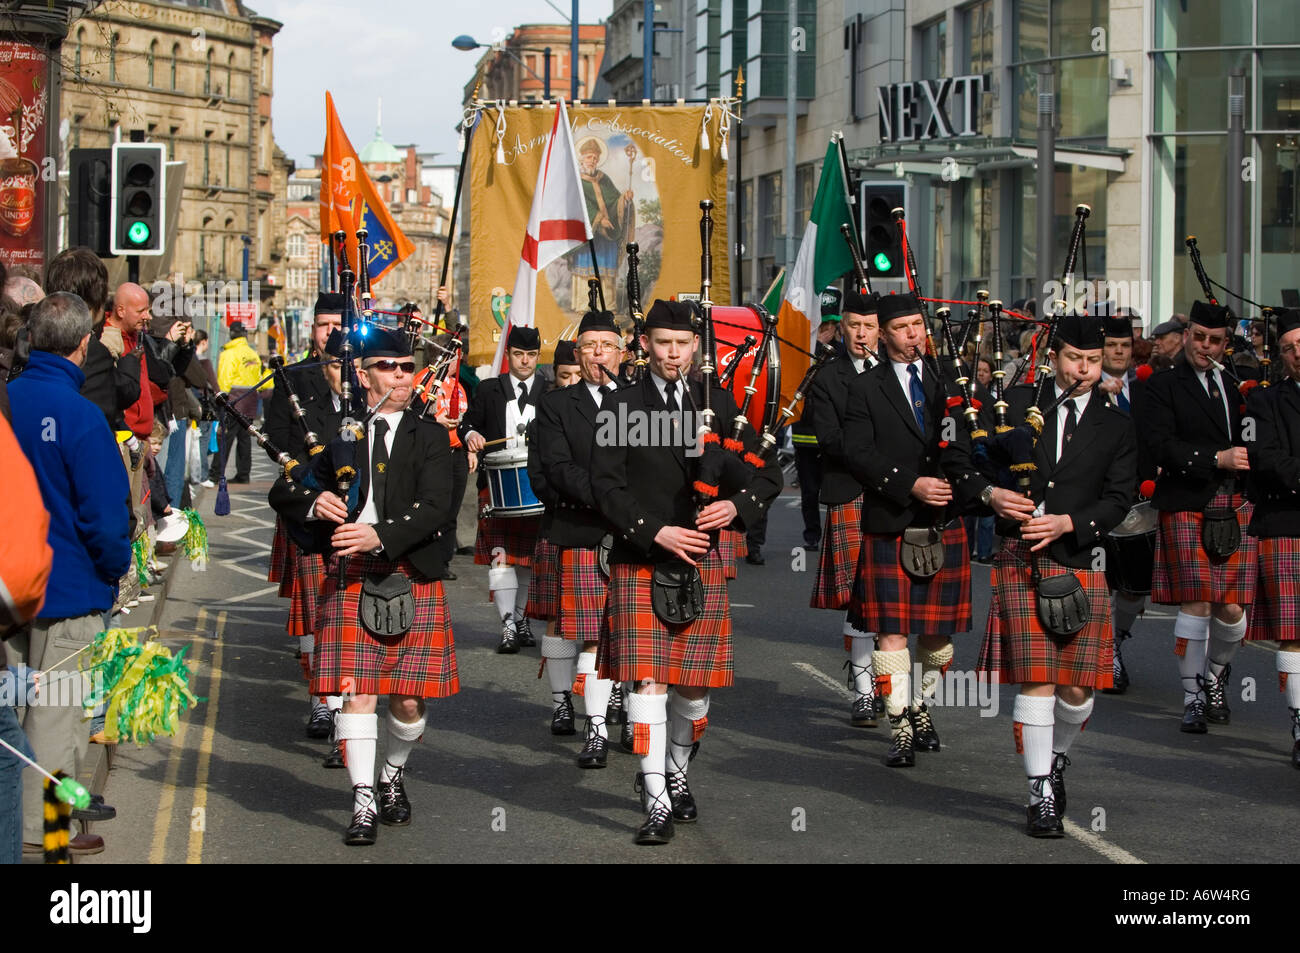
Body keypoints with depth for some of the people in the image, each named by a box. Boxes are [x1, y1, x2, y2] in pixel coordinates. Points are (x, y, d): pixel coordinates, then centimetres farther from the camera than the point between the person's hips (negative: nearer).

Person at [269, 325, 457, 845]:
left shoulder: (429, 436, 5)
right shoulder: (339, 433, 8)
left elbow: (435, 508, -8)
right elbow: (281, 493, 10)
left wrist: (381, 536, -23)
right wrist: (313, 502, -13)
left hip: (412, 576, 0)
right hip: (349, 578, 0)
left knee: (408, 697, 2)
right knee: (356, 689, -7)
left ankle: (394, 775, 30)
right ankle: (364, 803, -1)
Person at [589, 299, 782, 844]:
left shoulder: (718, 403, 10)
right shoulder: (621, 407, 1)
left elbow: (768, 473, 11)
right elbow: (606, 486, -6)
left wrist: (736, 505, -9)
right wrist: (657, 532, -17)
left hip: (702, 561, 3)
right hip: (641, 562, -3)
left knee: (695, 683, 7)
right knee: (648, 679, -10)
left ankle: (675, 773, 32)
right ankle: (657, 804, -8)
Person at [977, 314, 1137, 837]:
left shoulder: (1117, 427, 9)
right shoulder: (1019, 401, 7)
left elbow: (1117, 499, 2)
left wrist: (1066, 523, -14)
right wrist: (995, 495, -14)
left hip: (1082, 560, 1)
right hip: (1021, 559, -1)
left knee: (1077, 686, 2)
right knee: (1037, 678, -8)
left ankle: (1057, 757, 32)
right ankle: (1041, 793, 0)